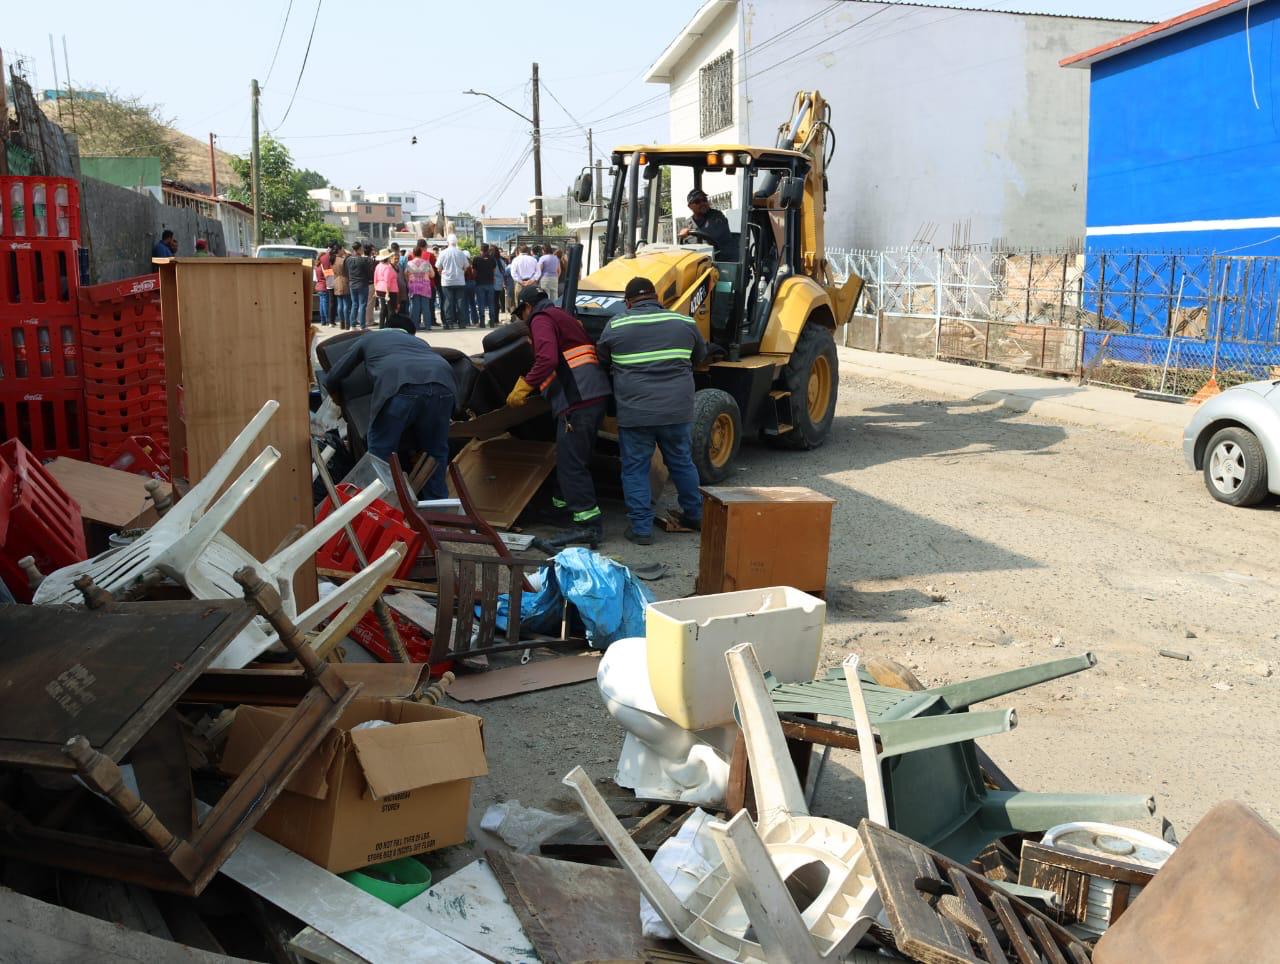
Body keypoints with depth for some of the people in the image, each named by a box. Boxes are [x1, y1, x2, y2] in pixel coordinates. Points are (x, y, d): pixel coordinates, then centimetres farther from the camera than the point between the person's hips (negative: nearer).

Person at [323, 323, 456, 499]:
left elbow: (332, 379, 37)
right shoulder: (420, 342, 43)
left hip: (400, 386, -3)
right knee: (435, 452, 19)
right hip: (443, 384, 3)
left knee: (380, 456, 9)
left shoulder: (369, 338, 36)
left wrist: (341, 401, 56)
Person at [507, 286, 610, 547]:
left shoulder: (541, 319, -1)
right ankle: (563, 505, 35)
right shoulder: (563, 317, 28)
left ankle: (588, 525, -10)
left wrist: (523, 387, -13)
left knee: (571, 462, -8)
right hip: (595, 395, 10)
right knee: (571, 457, 22)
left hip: (577, 399, -10)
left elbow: (548, 359, -19)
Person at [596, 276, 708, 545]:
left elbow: (602, 361, 11)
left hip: (634, 412, -2)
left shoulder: (616, 325, -1)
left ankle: (641, 528, 8)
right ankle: (694, 514, 32)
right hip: (677, 410, 3)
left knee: (635, 469, 8)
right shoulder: (684, 323, 5)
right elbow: (699, 357, 19)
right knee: (682, 463, 19)